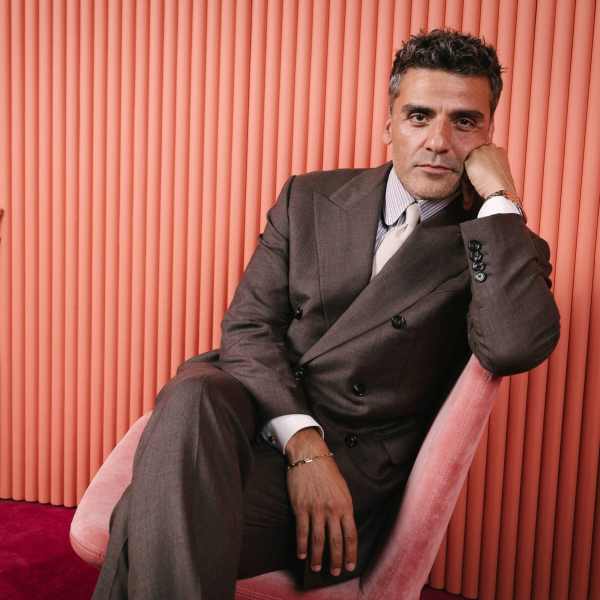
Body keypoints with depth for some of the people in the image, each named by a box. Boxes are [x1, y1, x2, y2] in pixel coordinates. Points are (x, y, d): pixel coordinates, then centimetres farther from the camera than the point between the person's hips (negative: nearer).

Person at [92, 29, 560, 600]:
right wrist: (301, 441, -16)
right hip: (261, 412, 3)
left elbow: (516, 347, -20)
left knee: (155, 522, -30)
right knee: (192, 397, -34)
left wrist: (499, 196, -13)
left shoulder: (504, 246, 3)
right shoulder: (309, 199, 9)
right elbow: (248, 325, 0)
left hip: (357, 461, -3)